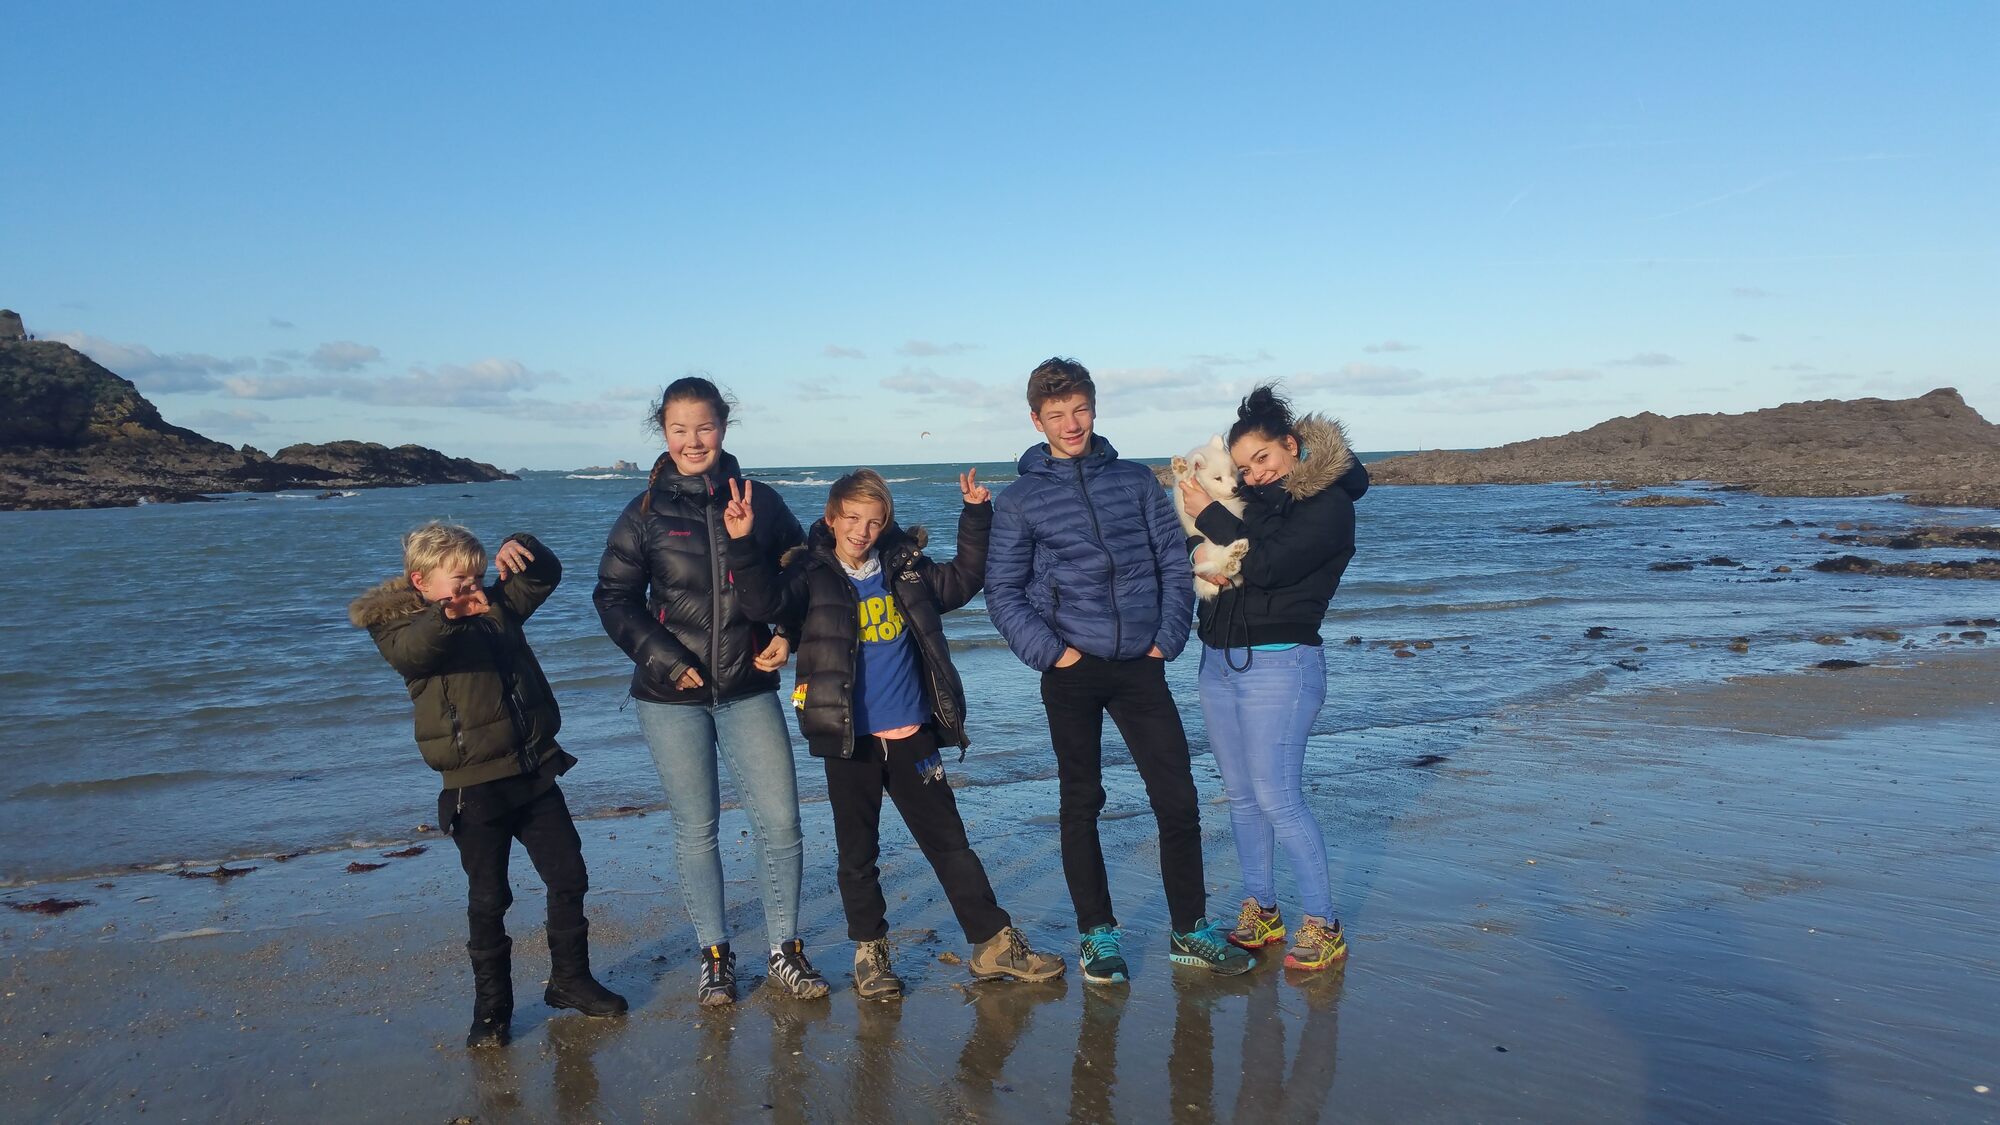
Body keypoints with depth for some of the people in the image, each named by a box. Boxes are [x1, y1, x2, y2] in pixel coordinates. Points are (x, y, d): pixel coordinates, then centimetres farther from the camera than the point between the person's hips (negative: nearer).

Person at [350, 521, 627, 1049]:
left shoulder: (496, 608, 9)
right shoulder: (405, 628, -7)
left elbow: (545, 575, 15)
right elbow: (408, 649, -30)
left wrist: (522, 549, -9)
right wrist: (448, 614, -52)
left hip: (534, 772, 6)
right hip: (475, 785, -5)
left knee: (569, 876, 10)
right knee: (488, 898, 4)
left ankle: (569, 978, 26)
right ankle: (491, 1005, 19)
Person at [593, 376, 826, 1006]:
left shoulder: (760, 503, 3)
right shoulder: (646, 513, 0)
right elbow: (614, 596, 3)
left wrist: (786, 634, -3)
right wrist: (662, 657, -10)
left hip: (749, 689, 1)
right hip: (672, 696, -1)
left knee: (780, 823, -2)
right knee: (695, 829, 8)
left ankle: (785, 952, 16)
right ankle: (714, 955, 24)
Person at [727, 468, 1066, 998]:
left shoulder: (906, 569, 5)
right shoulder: (813, 576, -4)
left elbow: (964, 579, 14)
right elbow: (766, 600, -20)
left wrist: (976, 515, 5)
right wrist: (742, 542, -32)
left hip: (911, 734, 2)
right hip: (849, 740, -2)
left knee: (948, 840, 8)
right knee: (857, 852, 10)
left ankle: (994, 943, 16)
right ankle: (870, 950, 26)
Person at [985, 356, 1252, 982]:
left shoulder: (1136, 481, 8)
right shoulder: (1019, 500, 3)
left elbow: (1175, 564, 7)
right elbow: (1004, 592, 1)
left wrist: (1167, 640, -3)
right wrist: (1050, 652, -9)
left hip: (1140, 666, 2)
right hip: (1072, 672, -1)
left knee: (1177, 798, 2)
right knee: (1081, 805, 7)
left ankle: (1190, 930, 16)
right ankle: (1098, 934, 20)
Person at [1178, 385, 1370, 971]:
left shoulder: (1329, 504, -9)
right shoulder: (1254, 499, 12)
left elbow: (1267, 565, -21)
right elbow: (1217, 562, 15)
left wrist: (1209, 513, -13)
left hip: (1279, 664, -7)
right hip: (1218, 661, 8)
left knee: (1278, 800, -8)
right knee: (1241, 796, 12)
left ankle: (1323, 925, 4)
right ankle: (1260, 910, 24)